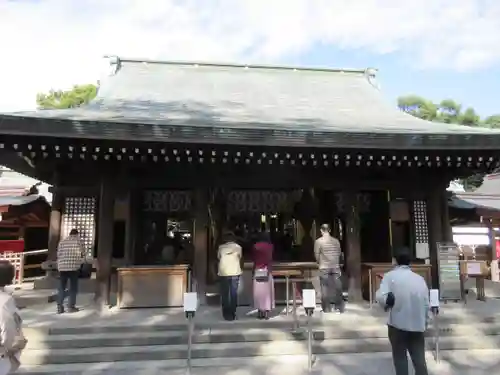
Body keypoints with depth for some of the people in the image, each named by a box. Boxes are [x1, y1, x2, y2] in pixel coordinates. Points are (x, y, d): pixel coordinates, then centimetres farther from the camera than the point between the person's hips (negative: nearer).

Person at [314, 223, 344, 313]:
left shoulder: (318, 241, -8)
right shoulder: (336, 241, 2)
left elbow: (317, 255, -5)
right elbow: (339, 253, 8)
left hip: (324, 268, -3)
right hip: (336, 267, 3)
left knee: (325, 289, 5)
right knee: (337, 288, 10)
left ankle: (327, 309, 9)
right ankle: (340, 308, 18)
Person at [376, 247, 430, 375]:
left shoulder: (390, 276, -7)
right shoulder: (420, 279, 6)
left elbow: (382, 297, -20)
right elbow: (426, 304, 9)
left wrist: (387, 303, 3)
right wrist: (425, 323, 21)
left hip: (398, 323, -3)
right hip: (418, 325, 4)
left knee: (400, 359, 11)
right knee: (419, 359, 12)